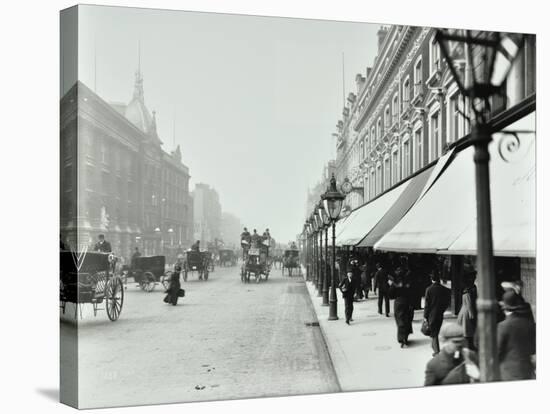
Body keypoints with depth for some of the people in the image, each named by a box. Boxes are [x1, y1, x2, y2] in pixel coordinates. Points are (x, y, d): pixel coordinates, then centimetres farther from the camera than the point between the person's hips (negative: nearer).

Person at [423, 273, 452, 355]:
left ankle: (437, 351, 2)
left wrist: (425, 316, -4)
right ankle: (434, 347, 31)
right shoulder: (445, 290, -4)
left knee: (433, 333, 4)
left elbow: (427, 303, -10)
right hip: (440, 314, 3)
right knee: (436, 332, 19)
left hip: (431, 314, -3)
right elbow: (448, 303, 4)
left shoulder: (429, 289, -12)